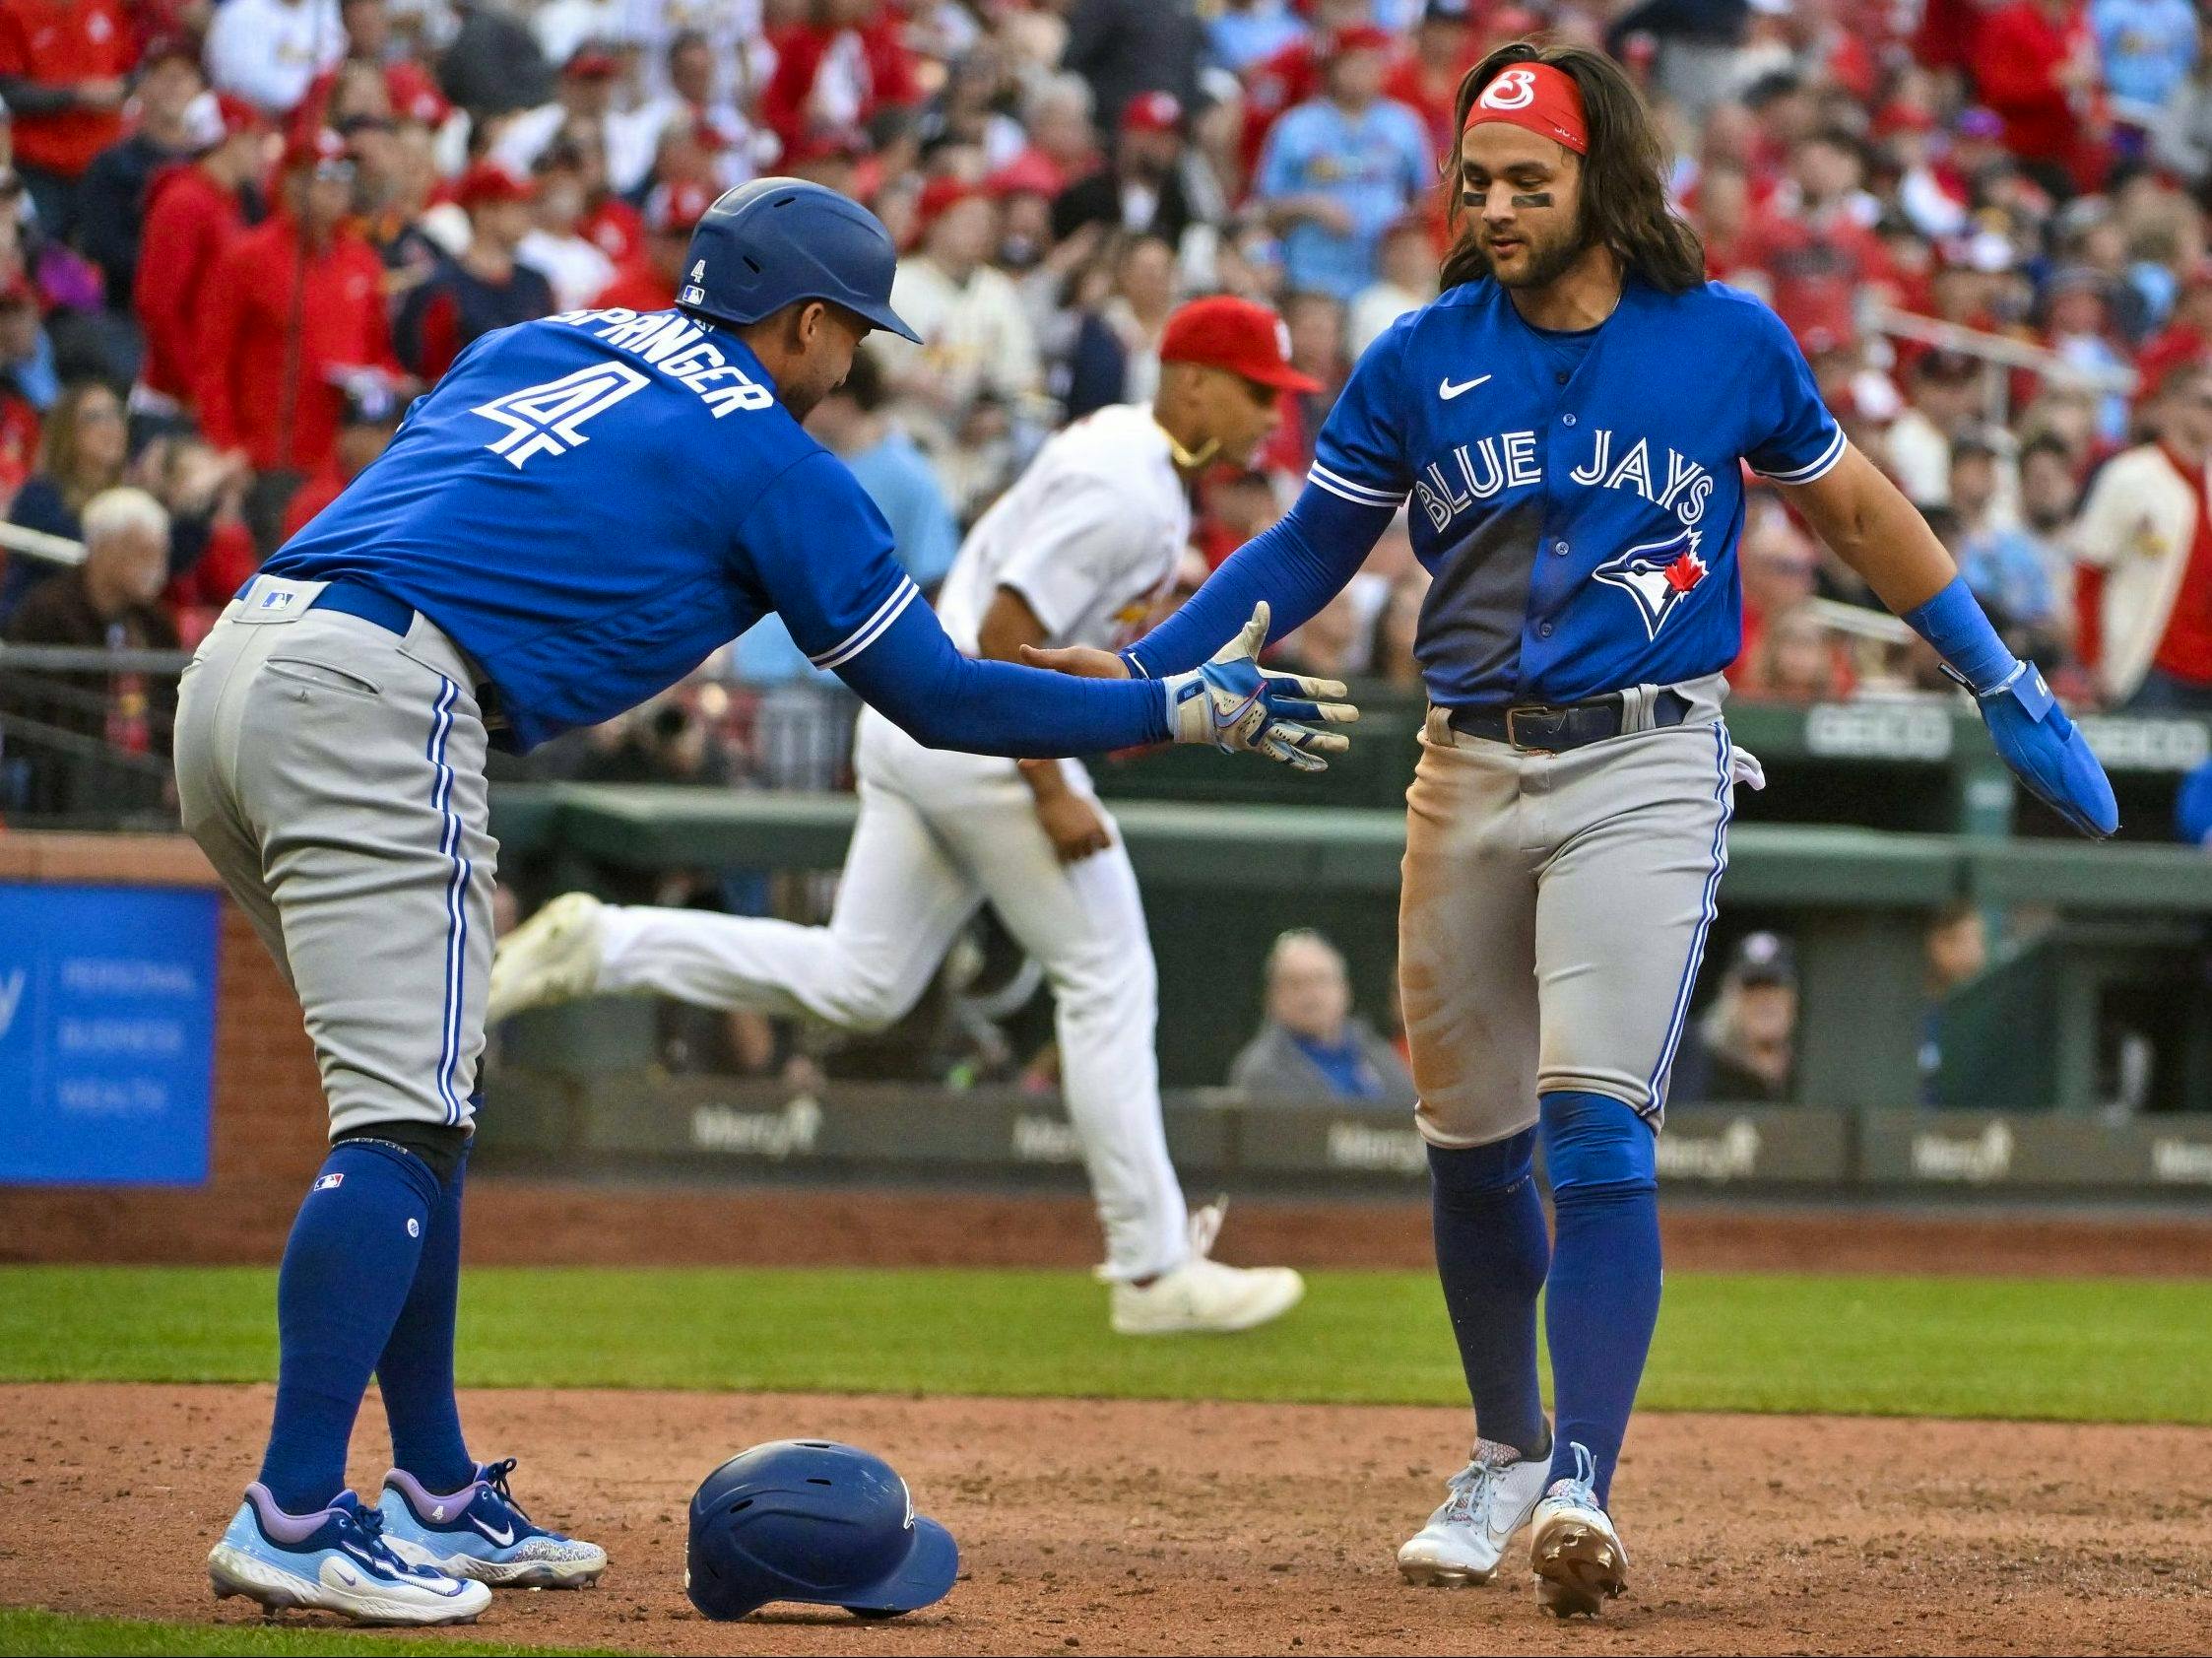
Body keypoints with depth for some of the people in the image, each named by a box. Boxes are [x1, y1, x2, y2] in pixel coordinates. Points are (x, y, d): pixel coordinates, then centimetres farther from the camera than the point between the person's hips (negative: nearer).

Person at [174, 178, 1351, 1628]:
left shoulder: (538, 346, 26)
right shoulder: (771, 460, 5)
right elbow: (937, 700, 8)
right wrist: (1191, 709, 15)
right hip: (375, 705, -9)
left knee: (419, 1102, 16)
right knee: (404, 1116, -10)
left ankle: (437, 1498, 18)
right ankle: (294, 1521, -17)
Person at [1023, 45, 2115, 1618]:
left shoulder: (1728, 342, 0)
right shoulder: (1420, 361, 3)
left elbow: (1848, 502, 14)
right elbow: (1310, 548, 9)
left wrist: (2013, 691, 16)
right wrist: (1137, 671, -4)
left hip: (1645, 773, -3)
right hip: (1472, 774, 3)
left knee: (1598, 1128, -16)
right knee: (1470, 1139, 10)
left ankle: (1583, 1485, -19)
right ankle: (1506, 1453, 30)